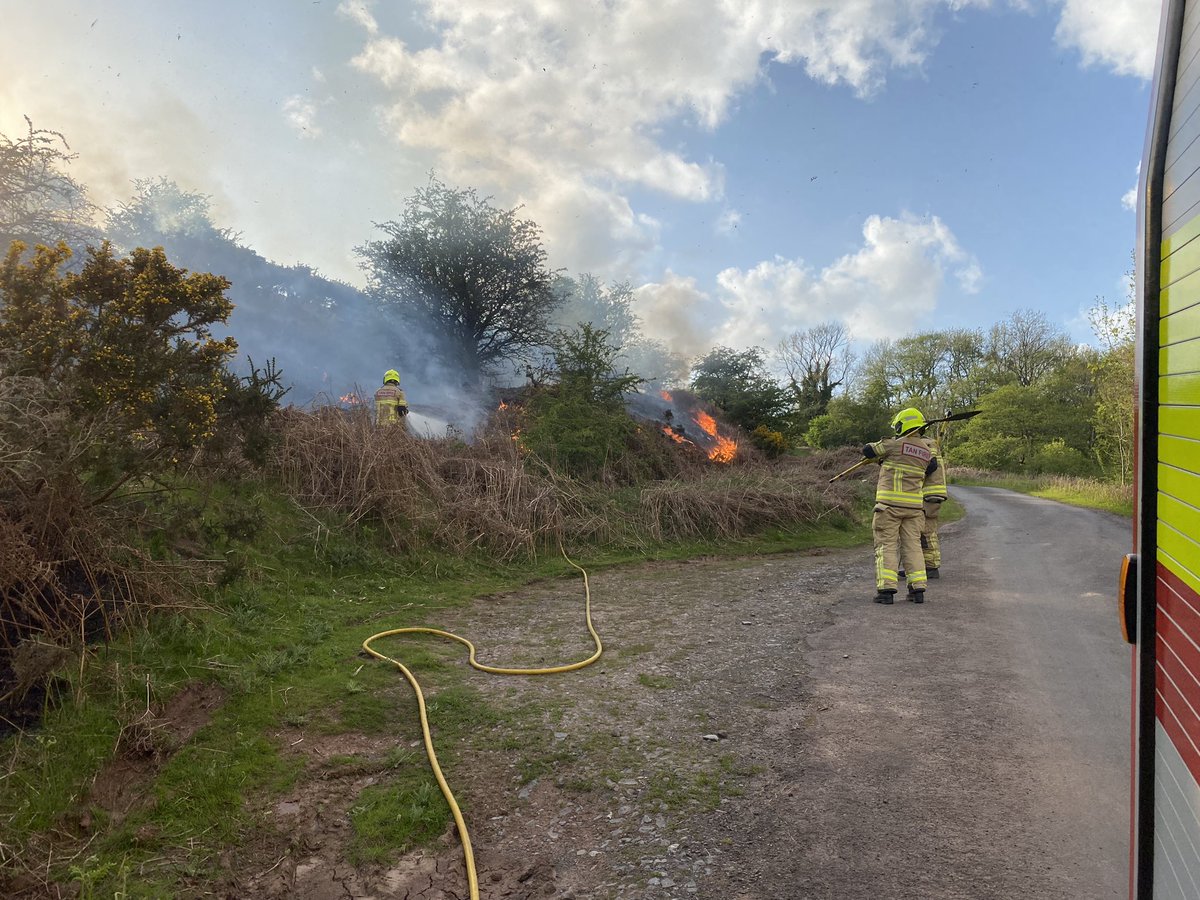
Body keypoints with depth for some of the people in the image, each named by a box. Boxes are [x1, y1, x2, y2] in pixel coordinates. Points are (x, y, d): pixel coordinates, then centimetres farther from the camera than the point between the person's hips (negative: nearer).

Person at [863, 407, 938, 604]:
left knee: (887, 545, -1)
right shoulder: (926, 451, 10)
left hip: (890, 503, -5)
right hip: (914, 505, 5)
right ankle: (918, 589, 7)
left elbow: (868, 451, -3)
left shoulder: (895, 444, -8)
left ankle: (886, 589, -6)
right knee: (912, 545, 10)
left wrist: (880, 457, 20)